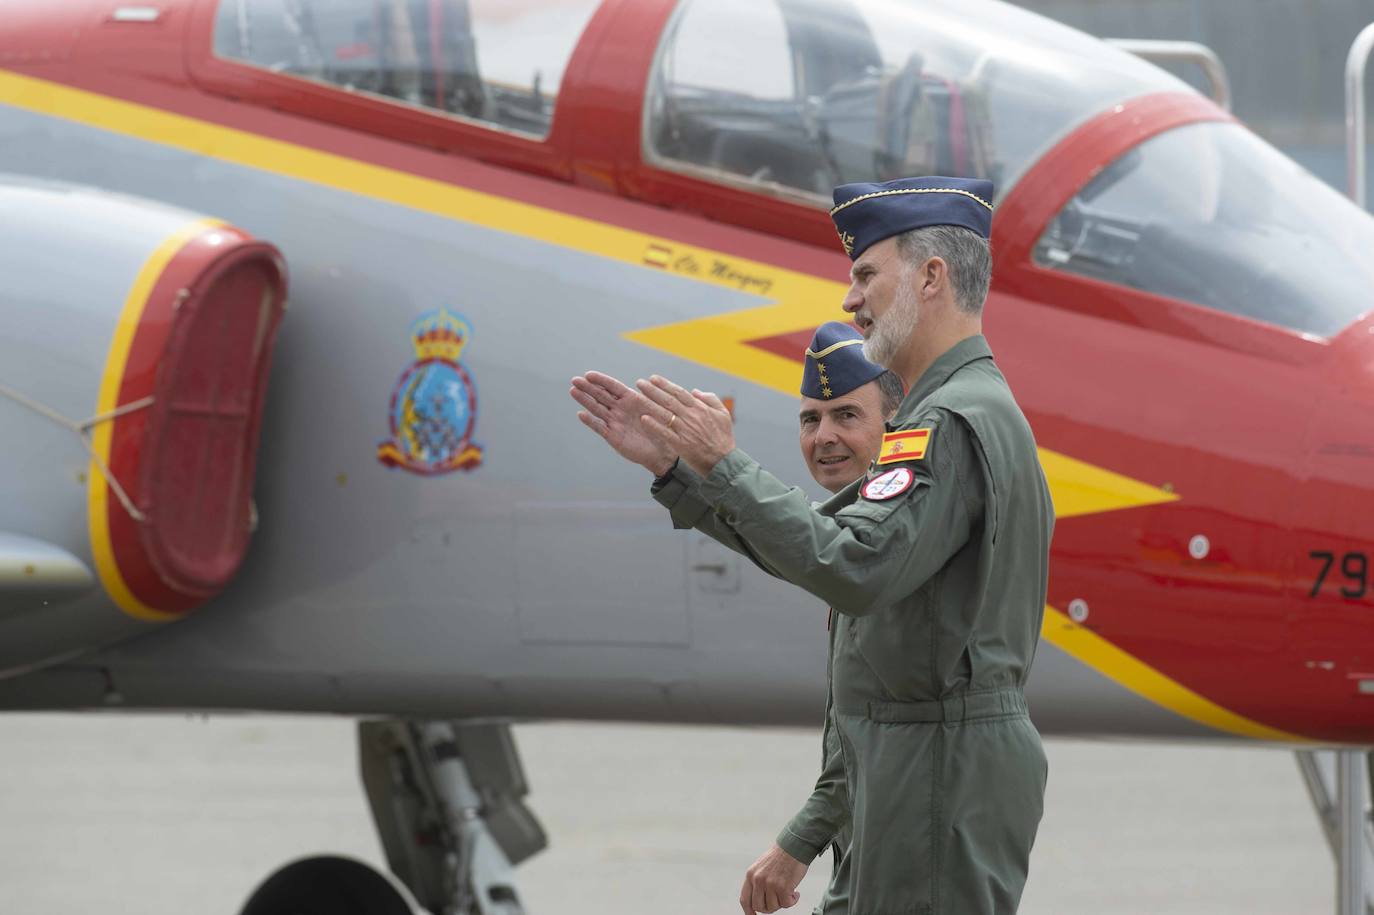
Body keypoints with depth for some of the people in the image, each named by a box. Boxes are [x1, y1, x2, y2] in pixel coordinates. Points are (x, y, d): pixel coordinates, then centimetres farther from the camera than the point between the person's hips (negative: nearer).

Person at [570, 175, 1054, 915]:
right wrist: (670, 464, 12)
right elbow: (809, 538, 19)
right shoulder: (963, 410, 19)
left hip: (942, 764, -11)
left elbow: (855, 568, -29)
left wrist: (723, 463, -22)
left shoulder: (955, 423, -16)